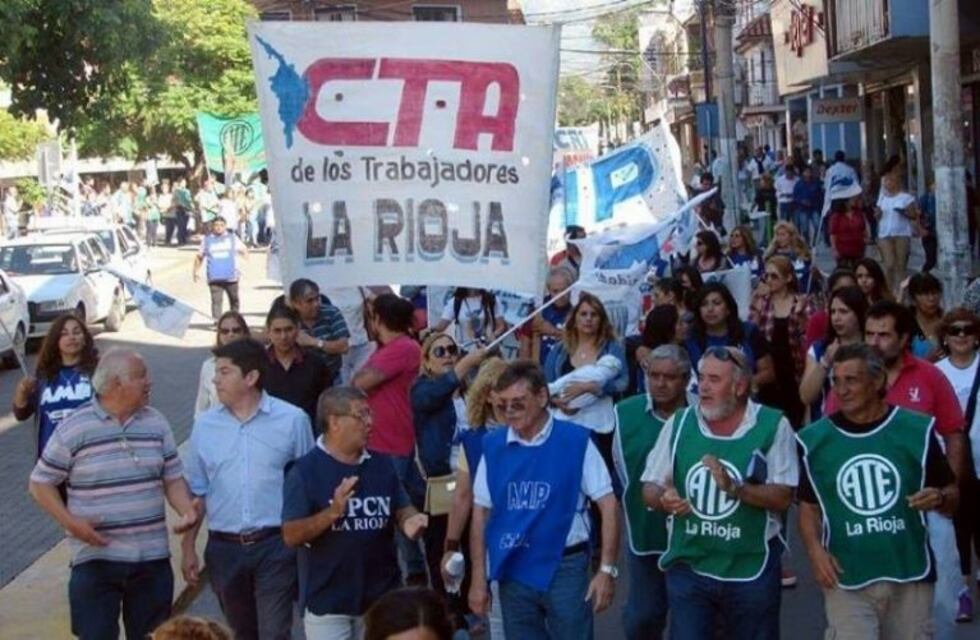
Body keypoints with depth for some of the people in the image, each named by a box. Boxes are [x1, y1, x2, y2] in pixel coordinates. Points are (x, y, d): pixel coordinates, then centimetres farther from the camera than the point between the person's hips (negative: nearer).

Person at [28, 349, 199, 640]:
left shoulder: (157, 423, 5)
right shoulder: (73, 428, -8)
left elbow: (172, 478, 10)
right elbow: (40, 483, -2)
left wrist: (187, 511, -11)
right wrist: (70, 522, -16)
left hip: (152, 557, 4)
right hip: (95, 558, -4)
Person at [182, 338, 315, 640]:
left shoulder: (292, 420, -5)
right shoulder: (205, 425, 4)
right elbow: (197, 491, 9)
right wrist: (188, 547, 7)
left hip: (275, 546, -3)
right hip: (224, 548, 3)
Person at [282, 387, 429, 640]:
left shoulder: (382, 464, 5)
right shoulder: (305, 470, -10)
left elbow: (402, 510, 8)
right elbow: (291, 536, -14)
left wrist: (410, 521, -15)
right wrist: (332, 513, -29)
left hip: (382, 597, 5)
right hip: (328, 601, -5)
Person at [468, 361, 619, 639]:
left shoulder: (576, 440, -9)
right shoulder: (493, 445, 0)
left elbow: (607, 504, -6)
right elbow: (481, 512, 5)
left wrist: (607, 569, -11)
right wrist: (478, 578, 3)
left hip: (565, 568, -3)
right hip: (514, 571, 3)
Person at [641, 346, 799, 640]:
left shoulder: (773, 426, -7)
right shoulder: (679, 423, 1)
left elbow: (782, 498, -10)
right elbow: (650, 488, 4)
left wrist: (735, 488, -26)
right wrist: (664, 499, -20)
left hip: (752, 571, -1)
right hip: (688, 567, 2)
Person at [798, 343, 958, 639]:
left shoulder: (916, 429, -1)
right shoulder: (815, 439, 1)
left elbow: (953, 495, 6)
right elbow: (809, 506, 8)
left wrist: (939, 498, -17)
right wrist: (814, 548, -9)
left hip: (910, 576, 1)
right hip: (846, 580, 0)